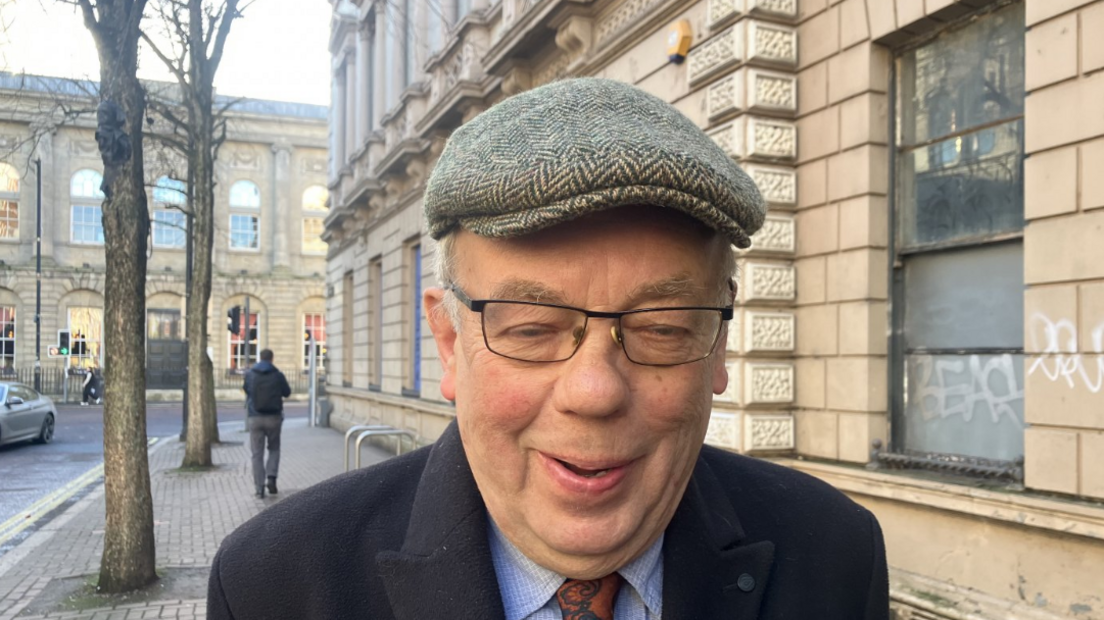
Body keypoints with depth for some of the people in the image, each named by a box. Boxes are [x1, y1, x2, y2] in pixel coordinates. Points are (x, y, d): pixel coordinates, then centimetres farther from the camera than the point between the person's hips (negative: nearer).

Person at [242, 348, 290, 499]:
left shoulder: (250, 374, -2)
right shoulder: (278, 375, -5)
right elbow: (287, 393, 7)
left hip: (255, 418, 0)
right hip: (273, 418, 0)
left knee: (257, 454, 5)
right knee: (274, 449, 18)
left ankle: (259, 488, 2)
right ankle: (271, 477, -1)